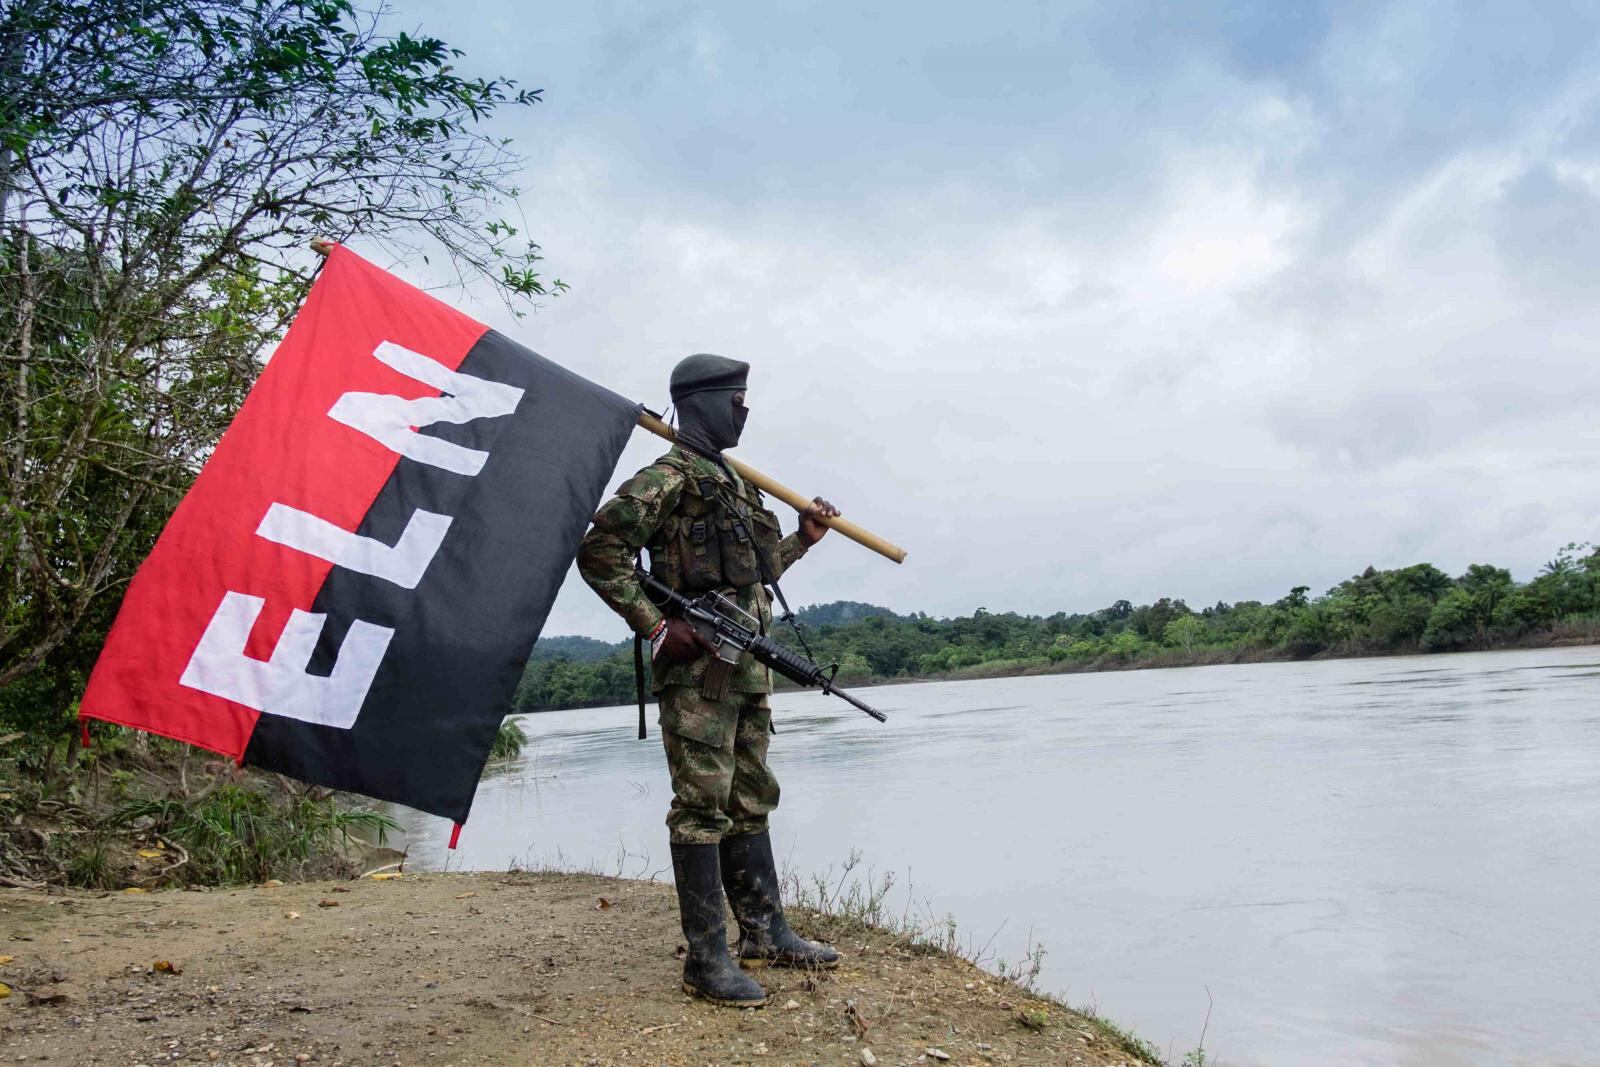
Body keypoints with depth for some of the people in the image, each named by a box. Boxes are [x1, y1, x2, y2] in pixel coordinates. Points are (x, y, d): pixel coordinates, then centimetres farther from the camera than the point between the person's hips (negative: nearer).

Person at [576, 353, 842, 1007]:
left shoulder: (731, 482, 21)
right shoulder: (669, 477, -7)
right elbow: (599, 551, -15)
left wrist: (804, 538, 21)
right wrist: (655, 627, -18)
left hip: (746, 668, 9)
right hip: (697, 668, -9)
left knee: (750, 801, 14)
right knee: (703, 807, -6)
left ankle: (765, 934, 24)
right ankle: (707, 959, 1)